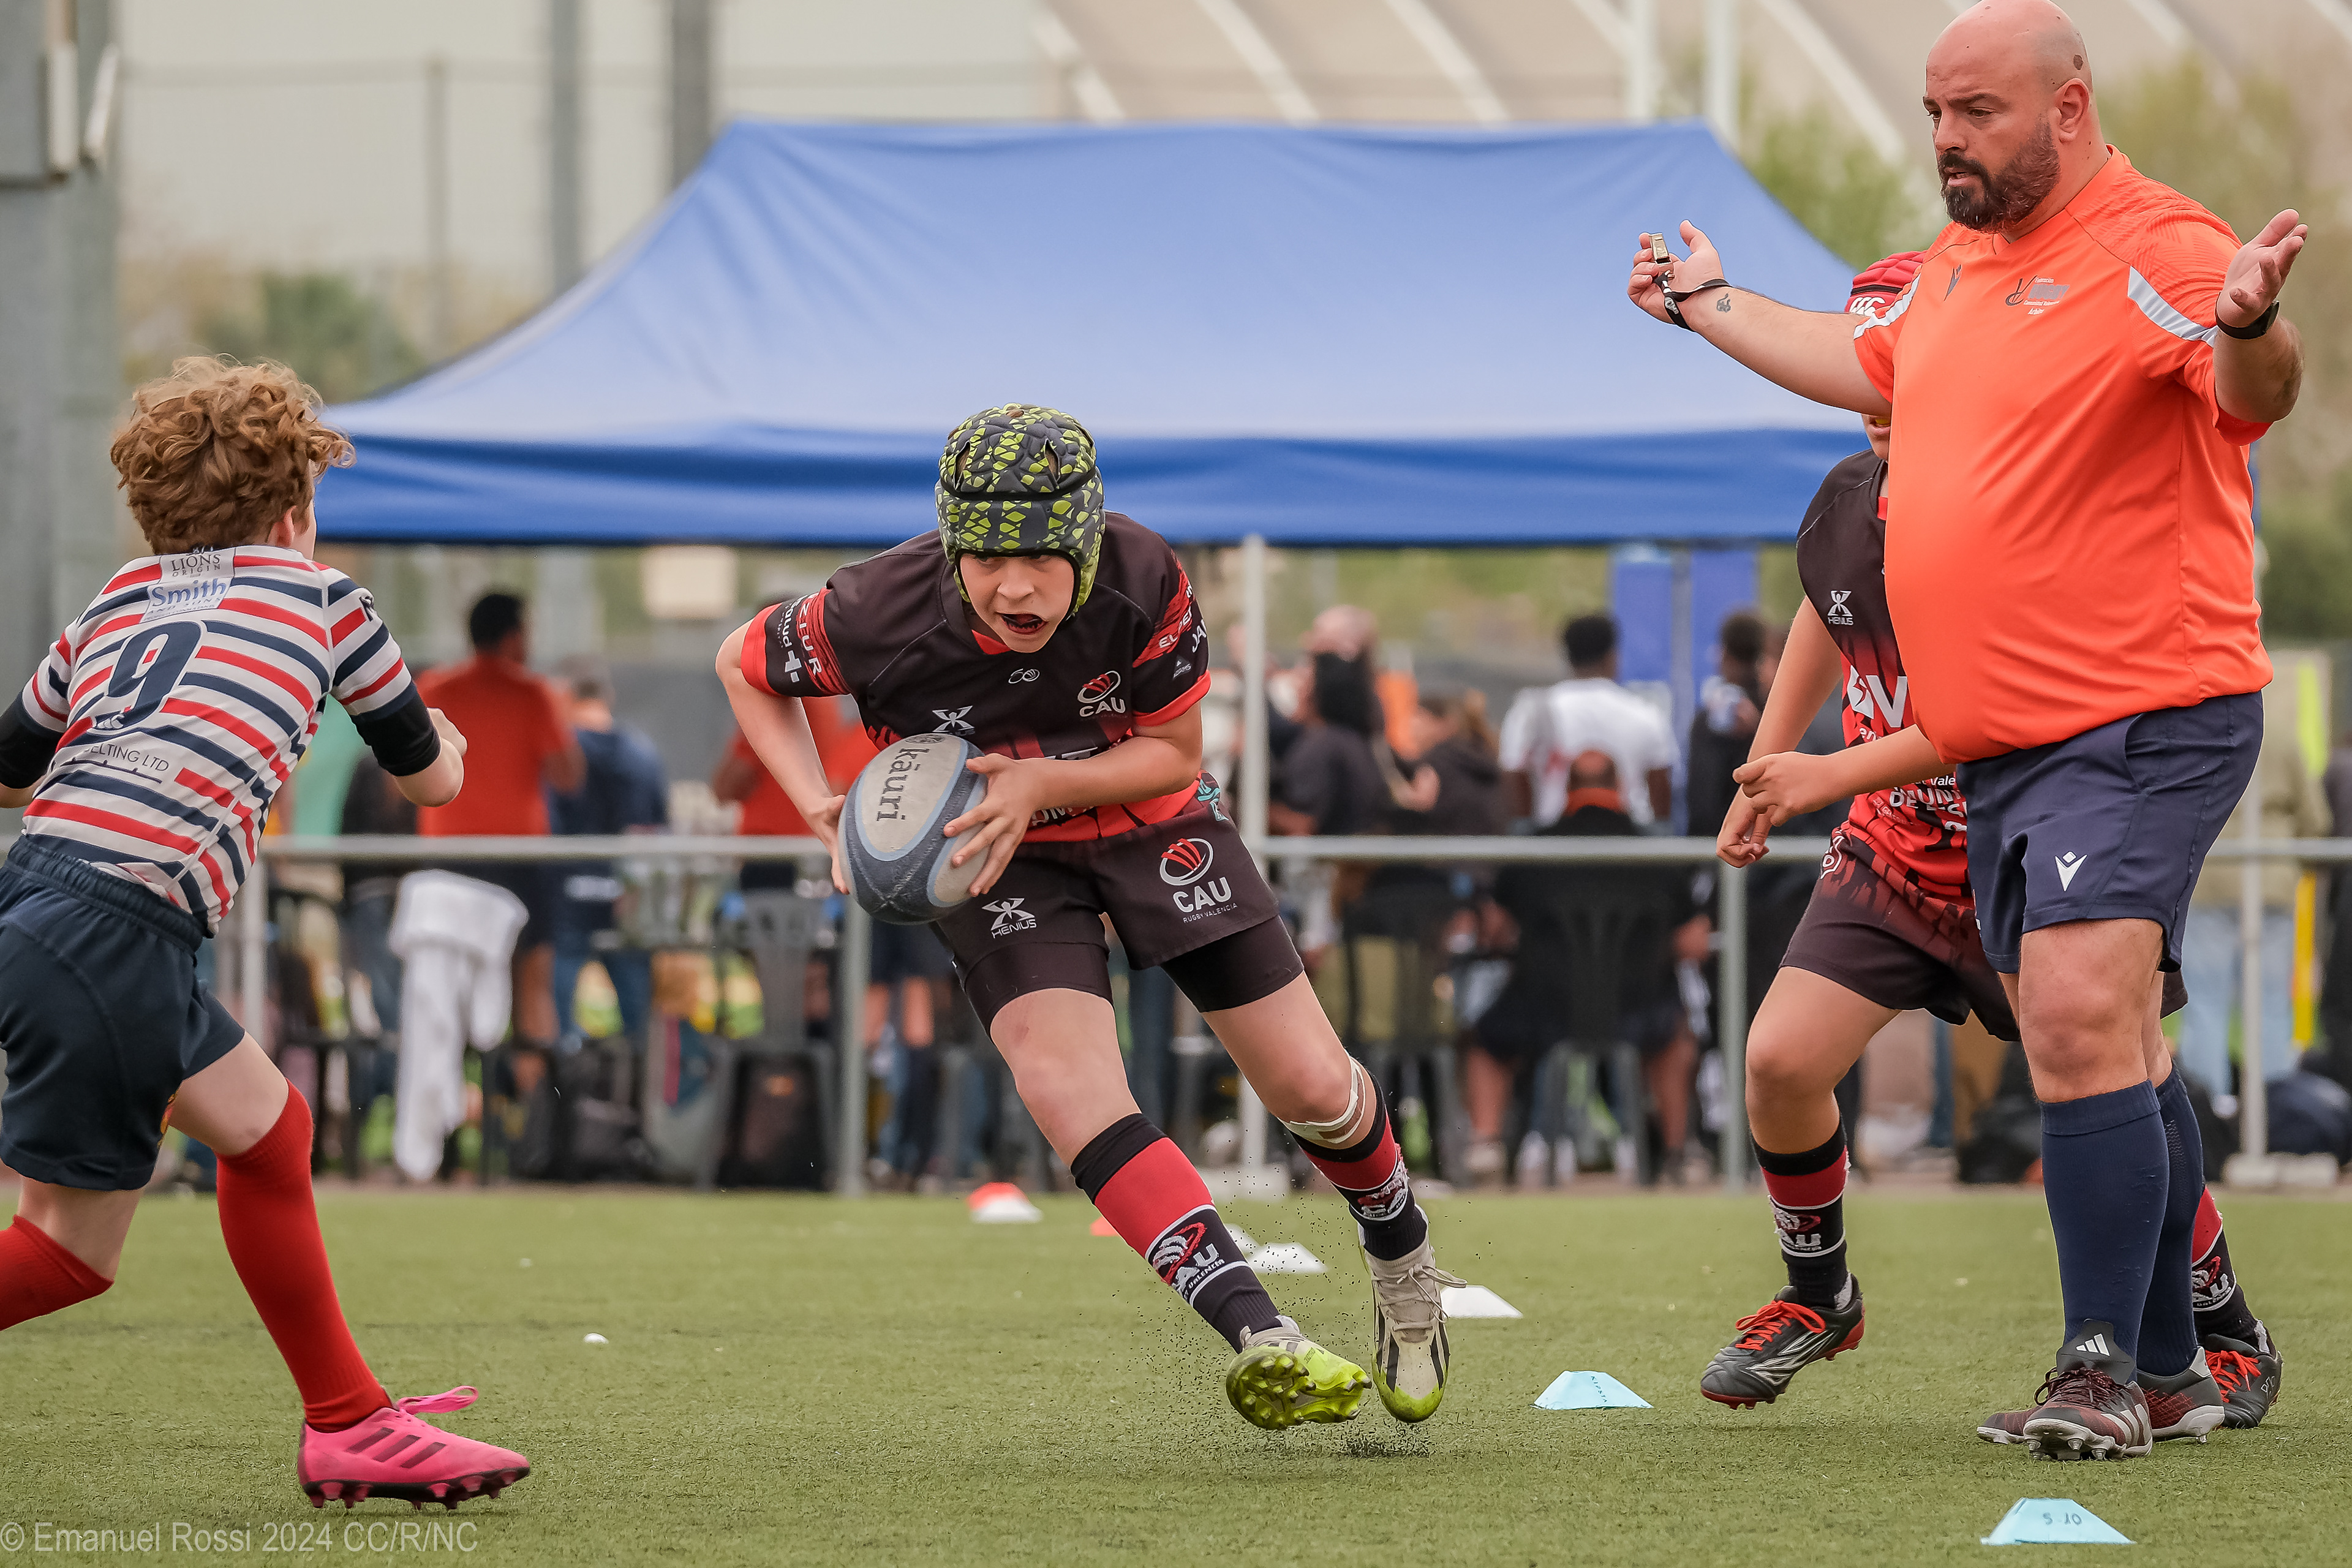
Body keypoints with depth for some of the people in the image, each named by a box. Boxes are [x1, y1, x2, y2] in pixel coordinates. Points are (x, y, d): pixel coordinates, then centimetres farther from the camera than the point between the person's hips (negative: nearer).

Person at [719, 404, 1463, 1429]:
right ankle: (1263, 1342, -35)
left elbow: (1174, 753, -12)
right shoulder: (878, 616, -29)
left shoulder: (1142, 582, -27)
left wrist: (1043, 781, -30)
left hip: (1150, 822, 1)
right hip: (998, 855, -1)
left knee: (1313, 1088, 0)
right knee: (1064, 1080, -28)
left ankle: (1404, 1269, 34)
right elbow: (744, 664, -7)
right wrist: (821, 810, -20)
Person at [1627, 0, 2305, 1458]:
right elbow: (1871, 367, 35)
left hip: (2140, 721, -9)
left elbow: (2253, 395, -32)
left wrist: (2251, 327, -55)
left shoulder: (2158, 252, -14)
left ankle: (2106, 1366, -16)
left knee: (2080, 1018, -20)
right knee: (2093, 1049, 12)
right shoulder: (1963, 257, 15)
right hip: (2001, 740, 9)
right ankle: (2164, 1365, 20)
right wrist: (1712, 306, 47)